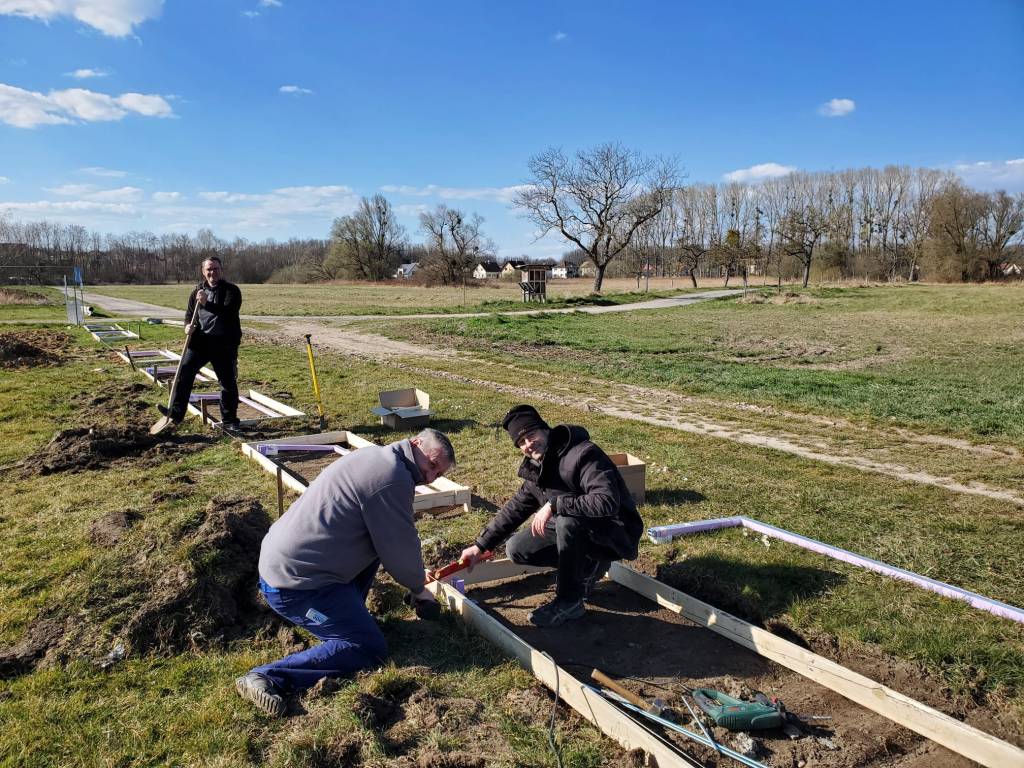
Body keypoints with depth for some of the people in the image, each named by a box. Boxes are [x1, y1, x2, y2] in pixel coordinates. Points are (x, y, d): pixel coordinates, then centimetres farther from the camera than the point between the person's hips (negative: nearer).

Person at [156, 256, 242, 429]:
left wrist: (206, 304, -29)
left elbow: (229, 312, -18)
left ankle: (229, 419, 20)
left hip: (224, 344, -4)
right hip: (200, 340, 4)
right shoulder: (197, 292, 15)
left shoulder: (231, 290, -2)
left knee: (228, 382, 4)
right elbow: (189, 314, 19)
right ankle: (176, 413, -16)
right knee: (184, 370, -15)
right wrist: (188, 325, -4)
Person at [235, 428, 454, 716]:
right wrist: (418, 588, 10)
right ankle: (269, 678, -12)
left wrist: (414, 577, 30)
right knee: (370, 649, -6)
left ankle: (347, 614, 22)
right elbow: (400, 547, -10)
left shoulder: (374, 456, 12)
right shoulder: (393, 480, -18)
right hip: (296, 585, -10)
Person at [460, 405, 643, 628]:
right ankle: (586, 567, 11)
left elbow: (607, 502, -38)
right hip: (574, 532, 8)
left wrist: (554, 505, -36)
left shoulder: (583, 455, -25)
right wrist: (480, 546, 10)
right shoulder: (537, 469, 2)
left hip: (616, 534, -8)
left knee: (568, 520, -37)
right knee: (516, 549, 0)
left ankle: (569, 601, -18)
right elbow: (515, 508, 11)